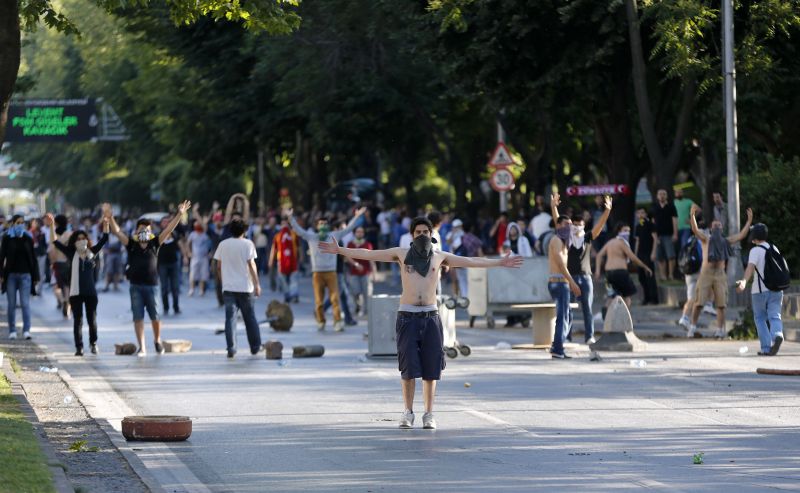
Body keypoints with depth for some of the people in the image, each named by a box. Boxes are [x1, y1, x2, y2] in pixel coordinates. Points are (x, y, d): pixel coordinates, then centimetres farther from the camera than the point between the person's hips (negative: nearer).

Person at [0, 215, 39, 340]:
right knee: (11, 304, 3)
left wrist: (35, 276, 5)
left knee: (25, 303, -6)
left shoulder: (28, 238, 5)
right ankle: (12, 331, 8)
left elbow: (33, 258, 8)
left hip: (25, 274, 0)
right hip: (11, 274, 0)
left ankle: (26, 330, -8)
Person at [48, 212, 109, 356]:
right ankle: (79, 347, 2)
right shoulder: (71, 254, 2)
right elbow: (55, 242, -4)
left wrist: (106, 224, -4)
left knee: (92, 320, 6)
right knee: (78, 321, -1)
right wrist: (51, 225, -13)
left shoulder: (92, 253, 7)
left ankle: (93, 343, 25)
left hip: (91, 292, 1)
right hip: (75, 293, -1)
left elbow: (104, 239, 6)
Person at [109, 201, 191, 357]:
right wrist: (110, 219, -20)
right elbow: (117, 232, -5)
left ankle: (157, 340, 29)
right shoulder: (131, 245, 3)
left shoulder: (154, 244, 4)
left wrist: (179, 214, -8)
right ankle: (141, 347, 6)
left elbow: (168, 229, -1)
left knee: (155, 316, 4)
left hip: (152, 285, 0)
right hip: (135, 286, 0)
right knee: (138, 318, 1)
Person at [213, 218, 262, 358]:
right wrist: (257, 284, -4)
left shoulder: (223, 244, 4)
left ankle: (231, 349, -9)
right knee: (250, 317, 11)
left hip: (228, 287, 1)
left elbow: (219, 265, 8)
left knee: (230, 318, -1)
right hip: (245, 287, -1)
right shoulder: (247, 244, -4)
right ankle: (255, 346, 19)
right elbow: (251, 265, -8)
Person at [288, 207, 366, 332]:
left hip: (331, 272, 0)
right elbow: (298, 230, 3)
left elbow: (348, 228, 9)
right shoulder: (311, 237, 6)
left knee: (335, 298, -9)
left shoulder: (334, 236, 8)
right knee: (319, 300, 1)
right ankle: (320, 322, 15)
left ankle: (337, 322, -12)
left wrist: (357, 217, 2)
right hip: (317, 273, 0)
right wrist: (291, 218, -8)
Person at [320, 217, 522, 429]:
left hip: (430, 316, 1)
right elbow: (368, 254, 6)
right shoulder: (402, 253, 6)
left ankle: (429, 414, 6)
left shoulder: (439, 257, 9)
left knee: (431, 368, 0)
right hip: (407, 316, -1)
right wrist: (340, 250, 2)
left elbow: (471, 262, 14)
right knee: (409, 367, -7)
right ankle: (408, 412, 4)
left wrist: (500, 262, 14)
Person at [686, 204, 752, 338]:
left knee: (721, 304, -1)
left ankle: (720, 329, 6)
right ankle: (692, 327, 5)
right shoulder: (706, 238, 7)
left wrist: (749, 221, 9)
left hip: (720, 273, 3)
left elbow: (741, 235, 16)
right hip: (706, 272, -3)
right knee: (699, 302, -5)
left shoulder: (725, 241, 18)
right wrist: (692, 215, -26)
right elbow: (695, 230, -10)